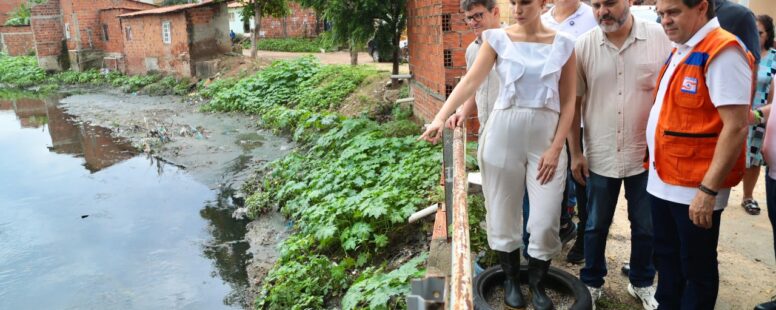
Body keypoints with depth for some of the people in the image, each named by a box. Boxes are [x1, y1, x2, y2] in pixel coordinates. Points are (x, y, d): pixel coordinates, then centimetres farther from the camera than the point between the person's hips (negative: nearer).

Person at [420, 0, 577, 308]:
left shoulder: (563, 45, 2)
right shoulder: (498, 39, 0)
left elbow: (568, 102, 2)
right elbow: (470, 81, -10)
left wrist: (556, 148, -6)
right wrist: (440, 117, -22)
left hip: (546, 137, 0)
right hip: (503, 135, 0)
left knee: (546, 222, 1)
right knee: (504, 214, 9)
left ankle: (537, 284, 26)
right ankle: (513, 280, 31)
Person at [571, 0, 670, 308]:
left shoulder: (658, 37, -6)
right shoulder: (583, 45, -4)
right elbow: (574, 102, 0)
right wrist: (575, 152, 0)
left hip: (647, 154, 0)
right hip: (600, 155, 1)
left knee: (646, 226, 14)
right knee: (596, 225, 15)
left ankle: (642, 283, 36)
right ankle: (591, 282, 33)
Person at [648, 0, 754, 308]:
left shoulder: (723, 51, -17)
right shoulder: (680, 51, 11)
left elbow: (736, 127, -22)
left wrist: (708, 190, -22)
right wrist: (654, 161, 15)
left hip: (694, 189, -8)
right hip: (662, 180, 8)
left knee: (696, 269, 9)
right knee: (666, 258, 21)